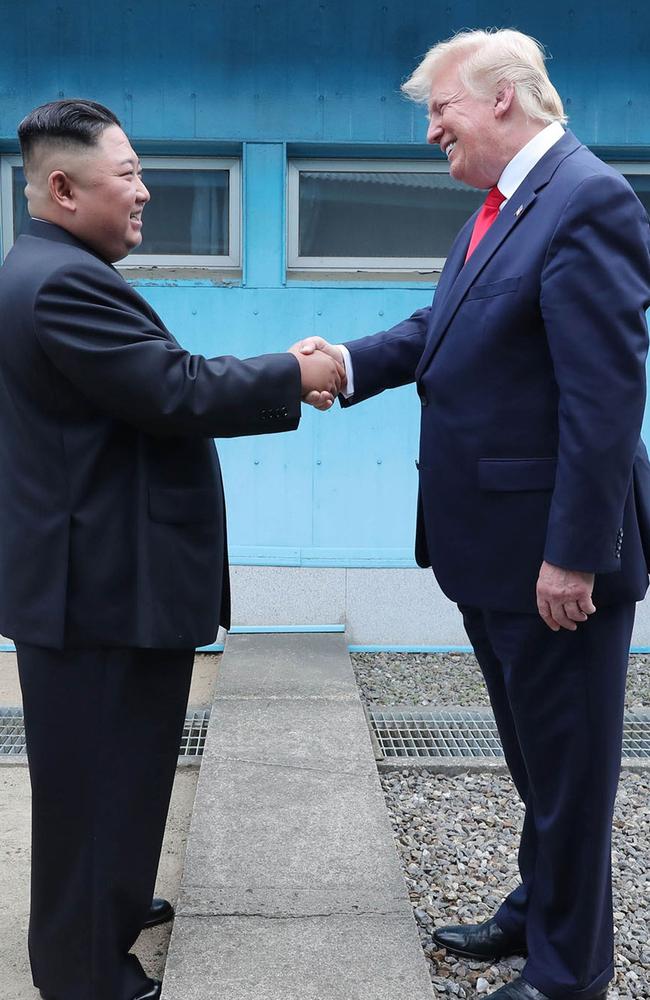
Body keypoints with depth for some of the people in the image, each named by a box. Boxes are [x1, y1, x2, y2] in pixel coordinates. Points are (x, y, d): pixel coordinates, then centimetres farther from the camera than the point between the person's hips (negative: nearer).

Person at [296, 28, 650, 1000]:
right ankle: (540, 909, 43)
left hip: (552, 552, -9)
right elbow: (442, 326, 13)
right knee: (535, 753, 23)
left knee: (568, 763, 8)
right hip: (492, 546, 9)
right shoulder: (499, 207, 12)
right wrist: (352, 360, -4)